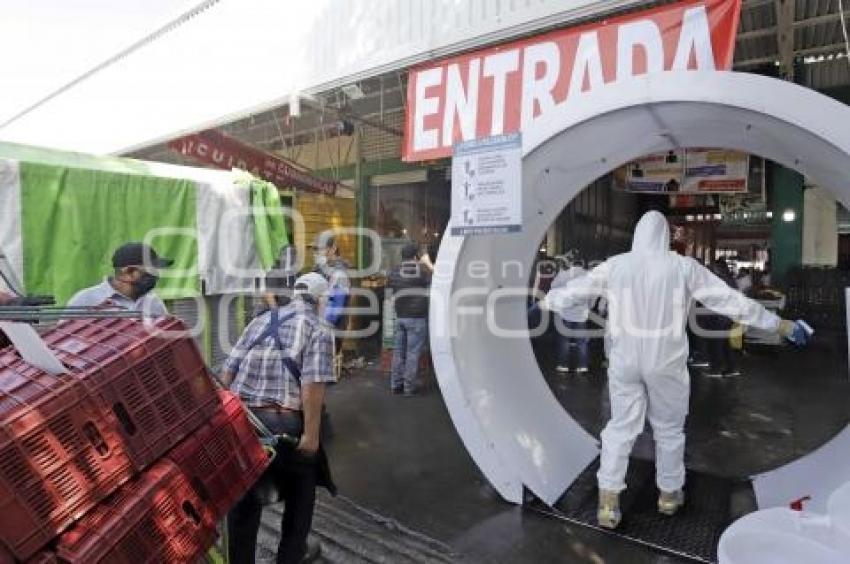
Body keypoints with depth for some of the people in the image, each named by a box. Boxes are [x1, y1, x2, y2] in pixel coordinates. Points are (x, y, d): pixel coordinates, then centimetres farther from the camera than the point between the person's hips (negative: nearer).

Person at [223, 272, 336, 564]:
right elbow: (313, 384, -17)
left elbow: (227, 372, 10)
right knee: (300, 490, 22)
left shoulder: (260, 321, 15)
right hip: (283, 422, -4)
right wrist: (311, 434, -14)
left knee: (243, 495, 21)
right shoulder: (318, 328, -4)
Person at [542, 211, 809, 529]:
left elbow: (575, 288, 7)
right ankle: (669, 494, 37)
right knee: (669, 428, 19)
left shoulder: (616, 265, -3)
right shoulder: (683, 267, -8)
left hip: (625, 360, 1)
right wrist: (782, 326, 3)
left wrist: (546, 301, 25)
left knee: (621, 428, 11)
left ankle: (608, 503, 8)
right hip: (665, 362, -1)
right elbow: (730, 301, -7)